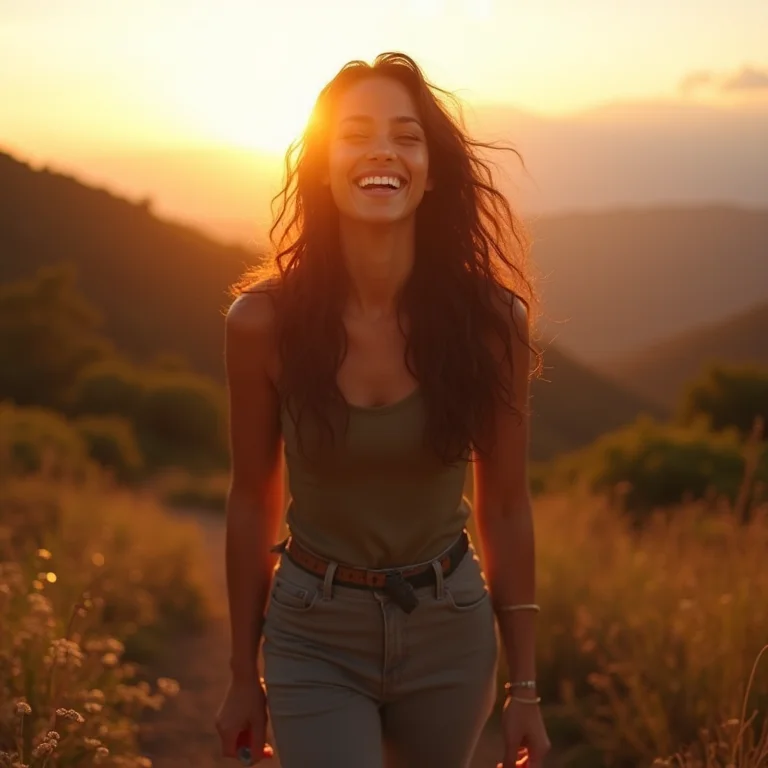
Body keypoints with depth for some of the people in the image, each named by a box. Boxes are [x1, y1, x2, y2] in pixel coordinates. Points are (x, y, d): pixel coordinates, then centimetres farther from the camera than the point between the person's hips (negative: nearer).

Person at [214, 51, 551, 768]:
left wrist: (524, 687, 0)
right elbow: (252, 501, -3)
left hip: (449, 634, 2)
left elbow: (504, 508, -4)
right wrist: (244, 676, 5)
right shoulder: (263, 320, -15)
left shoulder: (489, 319, -13)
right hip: (316, 640, -1)